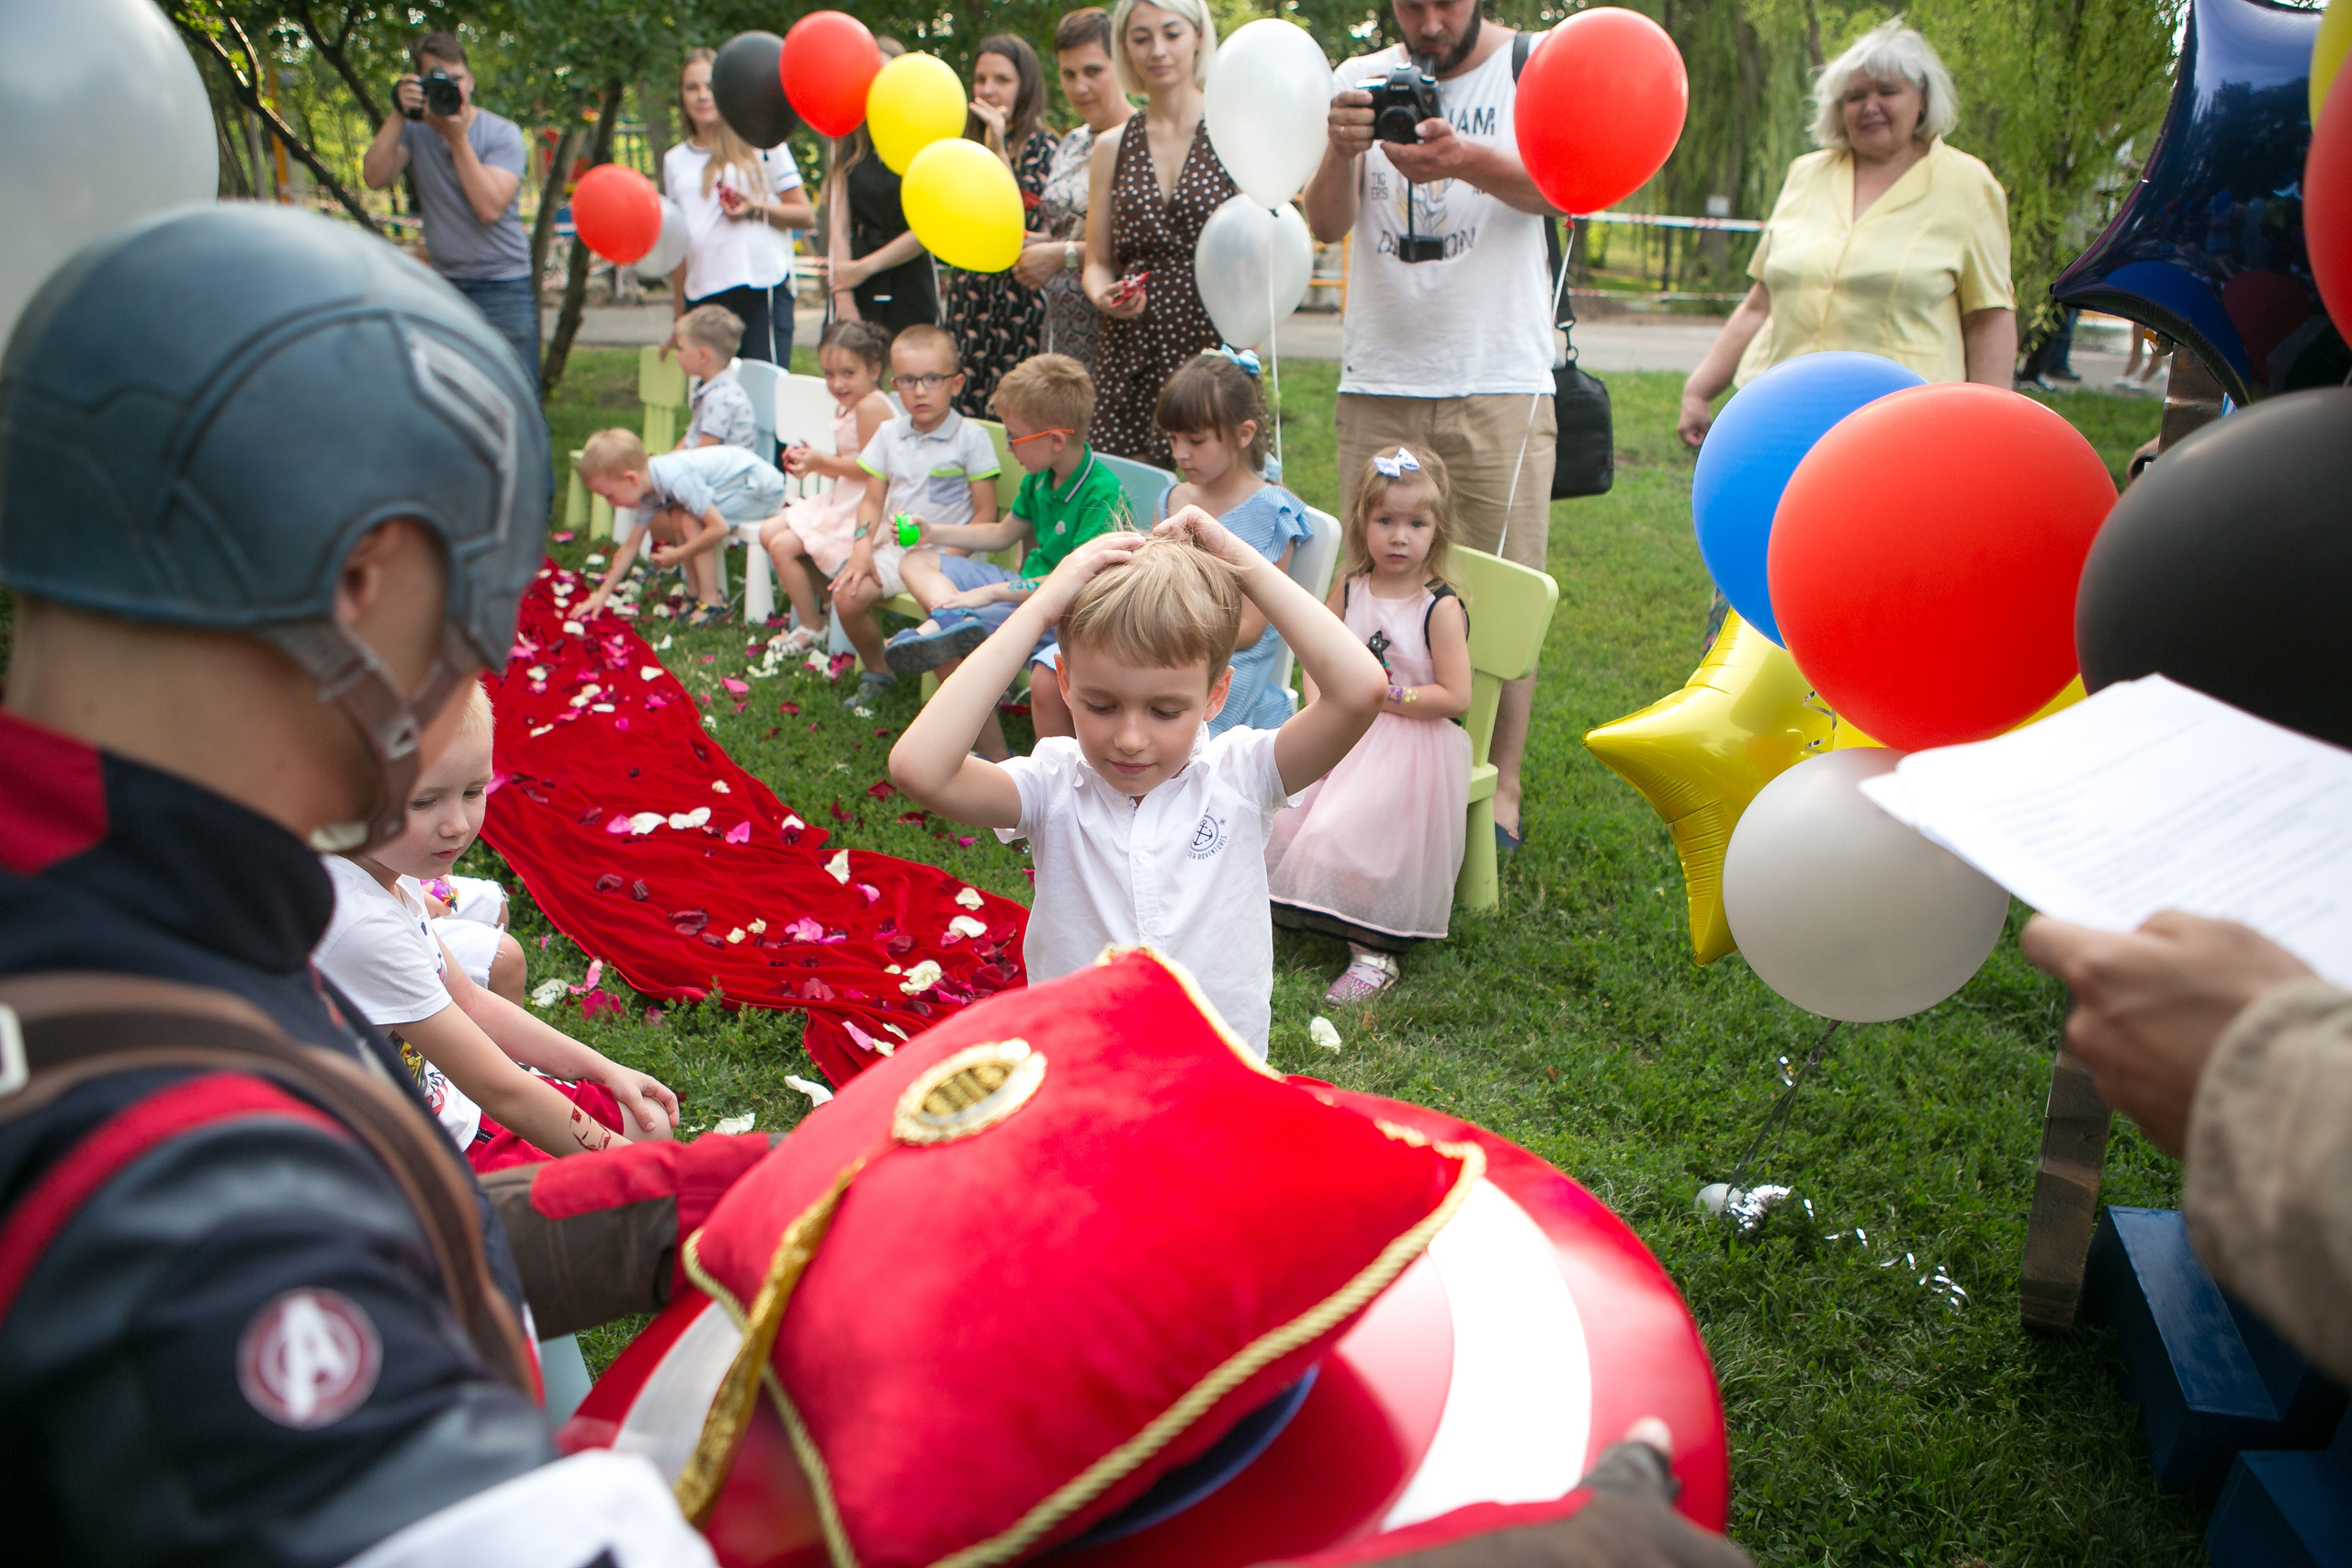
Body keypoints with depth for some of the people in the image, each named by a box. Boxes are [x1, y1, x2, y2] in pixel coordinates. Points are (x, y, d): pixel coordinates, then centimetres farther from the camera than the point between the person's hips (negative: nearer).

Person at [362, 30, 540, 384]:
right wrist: (398, 114, -17)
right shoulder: (414, 130, 3)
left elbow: (489, 208, -19)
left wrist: (457, 137, -21)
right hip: (445, 285, 4)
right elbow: (375, 178, -11)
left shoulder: (502, 133, -7)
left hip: (504, 285, -4)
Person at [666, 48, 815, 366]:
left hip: (761, 290, -4)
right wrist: (679, 318, 18)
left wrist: (757, 208, -12)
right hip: (701, 296, 4)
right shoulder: (674, 160, 18)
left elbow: (807, 216, 5)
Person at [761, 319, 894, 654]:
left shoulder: (871, 405, -19)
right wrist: (810, 460, 1)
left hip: (861, 507, -11)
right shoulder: (845, 407, 13)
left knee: (784, 546, -14)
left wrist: (821, 462, -17)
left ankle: (812, 629, 1)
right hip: (839, 500, 11)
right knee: (769, 532, 11)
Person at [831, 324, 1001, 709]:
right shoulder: (889, 434, 10)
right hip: (895, 548, 5)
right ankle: (876, 671, 15)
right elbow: (872, 501, 13)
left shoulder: (971, 437, -6)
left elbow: (986, 514, -7)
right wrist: (862, 549, -4)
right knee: (847, 596, -14)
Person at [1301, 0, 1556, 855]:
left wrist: (1463, 158, -33)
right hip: (1377, 383, 2)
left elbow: (1554, 186, -13)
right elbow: (1326, 222, -2)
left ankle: (1498, 790, 10)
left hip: (1499, 381, -2)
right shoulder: (1360, 80, 11)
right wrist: (1342, 151, -24)